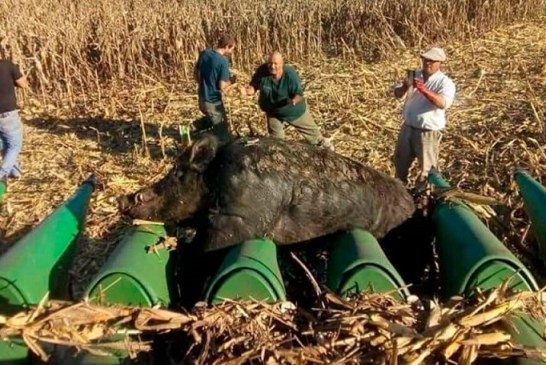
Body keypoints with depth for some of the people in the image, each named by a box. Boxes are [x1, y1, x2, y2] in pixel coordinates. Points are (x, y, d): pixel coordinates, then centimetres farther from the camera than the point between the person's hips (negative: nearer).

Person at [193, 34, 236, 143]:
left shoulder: (204, 53, 1)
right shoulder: (223, 62, -20)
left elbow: (195, 73, 11)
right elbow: (222, 86, -19)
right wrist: (231, 81, 1)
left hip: (202, 98, 7)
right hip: (213, 102, -7)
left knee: (212, 119, 33)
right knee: (222, 137, 5)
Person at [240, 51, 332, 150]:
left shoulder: (290, 73, -32)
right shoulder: (262, 71, -26)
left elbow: (299, 93, -27)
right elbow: (254, 86, -13)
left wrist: (294, 100, -50)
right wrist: (248, 91, -37)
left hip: (294, 111, -1)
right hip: (273, 112, 1)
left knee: (311, 130, 20)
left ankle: (323, 145, 47)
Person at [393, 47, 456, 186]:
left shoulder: (445, 82, -13)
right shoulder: (414, 75, 4)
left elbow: (443, 103, -31)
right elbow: (397, 94, 0)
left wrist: (424, 90, -43)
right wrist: (405, 87, -24)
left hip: (429, 131, -6)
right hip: (408, 127, 6)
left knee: (427, 167, 5)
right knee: (400, 161, 21)